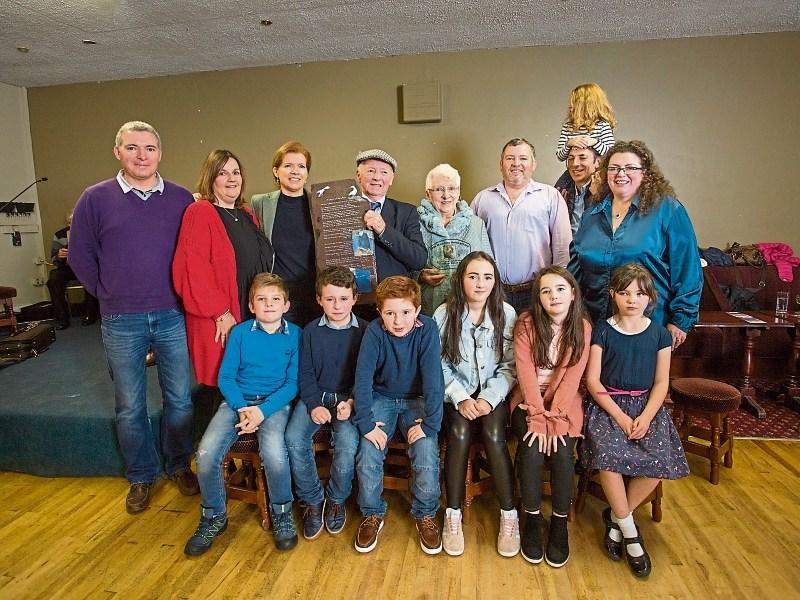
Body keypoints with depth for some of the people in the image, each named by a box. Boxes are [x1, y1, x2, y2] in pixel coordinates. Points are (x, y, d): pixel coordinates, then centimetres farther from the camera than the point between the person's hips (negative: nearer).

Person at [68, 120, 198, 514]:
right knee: (130, 407, 10)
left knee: (180, 399, 10)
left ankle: (179, 466, 30)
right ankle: (141, 476, 28)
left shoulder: (182, 199, 2)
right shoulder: (96, 198, 0)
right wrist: (108, 294, 6)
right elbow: (80, 255, 7)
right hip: (121, 322, 0)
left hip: (173, 316, 1)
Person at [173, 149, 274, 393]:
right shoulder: (199, 213, -9)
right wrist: (221, 314, -16)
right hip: (219, 322, -7)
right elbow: (192, 270, -17)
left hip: (253, 317, 7)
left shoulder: (247, 215, 15)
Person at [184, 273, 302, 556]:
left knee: (274, 453, -31)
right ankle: (214, 516, 8)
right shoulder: (240, 332, 4)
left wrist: (263, 410, -16)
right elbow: (225, 377, 3)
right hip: (238, 400, 3)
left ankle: (281, 514, -2)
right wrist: (242, 409, -13)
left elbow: (293, 382, -3)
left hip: (275, 403, -2)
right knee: (206, 453, -20)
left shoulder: (295, 335, 0)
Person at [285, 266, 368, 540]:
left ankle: (336, 499, 2)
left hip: (349, 397, -2)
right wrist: (314, 405, -10)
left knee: (348, 443, -29)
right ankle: (313, 501, 0)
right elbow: (305, 373, 5)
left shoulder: (364, 331, -1)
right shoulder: (311, 331, 5)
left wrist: (352, 402, -16)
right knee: (294, 439, -24)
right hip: (315, 396, 2)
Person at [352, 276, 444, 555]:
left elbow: (433, 379, -20)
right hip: (381, 398, 1)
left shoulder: (427, 329, -19)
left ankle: (425, 515, 8)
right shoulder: (374, 331, -17)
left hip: (417, 399, -1)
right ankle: (372, 514, 8)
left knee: (427, 454, -21)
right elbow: (363, 379, -17)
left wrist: (429, 424, -23)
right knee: (368, 453, -19)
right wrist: (366, 424, -22)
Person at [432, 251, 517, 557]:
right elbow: (440, 366, -3)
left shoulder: (506, 314, -3)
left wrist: (488, 398, -16)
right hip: (456, 393, 0)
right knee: (459, 433, -27)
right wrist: (461, 399, -15)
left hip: (493, 393, 0)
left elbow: (509, 367, -2)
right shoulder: (444, 314, -5)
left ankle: (509, 516, -8)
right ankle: (453, 516, -11)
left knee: (493, 436, -26)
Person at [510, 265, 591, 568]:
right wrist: (538, 417, -20)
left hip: (565, 402, 1)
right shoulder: (527, 324, -7)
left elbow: (572, 376, -10)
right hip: (529, 401, -1)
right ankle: (532, 520, 0)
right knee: (532, 450, -24)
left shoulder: (582, 327, -3)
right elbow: (526, 372, -13)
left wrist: (554, 420, -18)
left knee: (562, 452, -22)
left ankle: (560, 524, 2)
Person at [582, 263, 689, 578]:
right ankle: (629, 531, -7)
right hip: (607, 404, -2)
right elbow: (593, 380, -4)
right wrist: (620, 416, -14)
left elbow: (661, 382, 4)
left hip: (646, 405, 2)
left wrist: (646, 417, -12)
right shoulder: (602, 331, 0)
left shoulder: (659, 334, 7)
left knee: (659, 460, -23)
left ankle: (615, 517, 1)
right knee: (608, 453, -30)